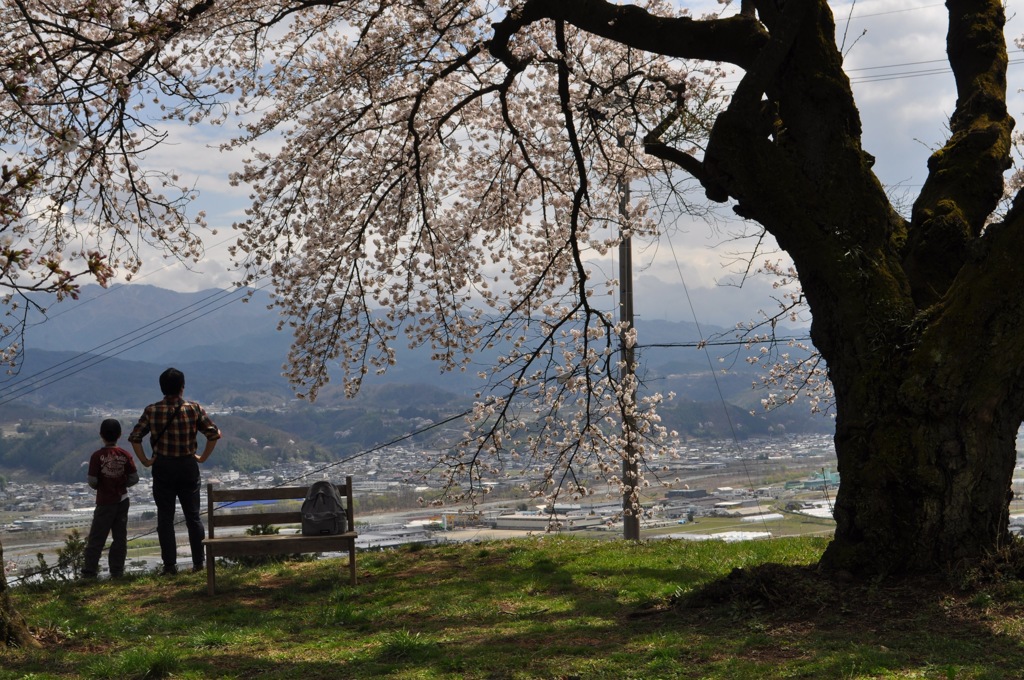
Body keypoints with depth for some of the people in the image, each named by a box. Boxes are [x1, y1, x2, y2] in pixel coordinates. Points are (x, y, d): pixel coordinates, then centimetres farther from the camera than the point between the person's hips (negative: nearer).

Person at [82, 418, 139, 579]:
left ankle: (89, 571, 5)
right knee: (120, 537, 9)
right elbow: (134, 479, -3)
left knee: (96, 538, 4)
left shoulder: (97, 456, -12)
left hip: (105, 502, -3)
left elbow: (92, 481, -13)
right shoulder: (125, 455, -4)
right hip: (122, 500, 3)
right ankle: (117, 571, 10)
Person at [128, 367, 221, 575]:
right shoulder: (194, 409, -6)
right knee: (193, 516, 10)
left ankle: (170, 564, 4)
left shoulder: (152, 411, -5)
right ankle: (198, 562, 12)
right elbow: (214, 434, -8)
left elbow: (134, 437, -7)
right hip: (188, 467, 0)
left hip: (162, 468, 0)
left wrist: (145, 460, 2)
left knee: (165, 518, 6)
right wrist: (203, 457, 2)